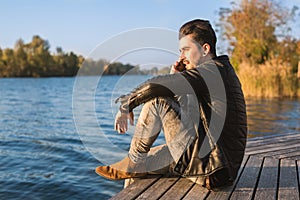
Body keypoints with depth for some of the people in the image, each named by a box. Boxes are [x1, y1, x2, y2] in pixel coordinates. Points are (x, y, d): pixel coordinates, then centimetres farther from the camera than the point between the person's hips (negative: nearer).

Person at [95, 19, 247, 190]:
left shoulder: (213, 70, -15)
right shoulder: (221, 70, 17)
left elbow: (155, 85, -24)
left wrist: (125, 105, -8)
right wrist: (177, 79, 4)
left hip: (211, 166, -10)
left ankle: (134, 162, 4)